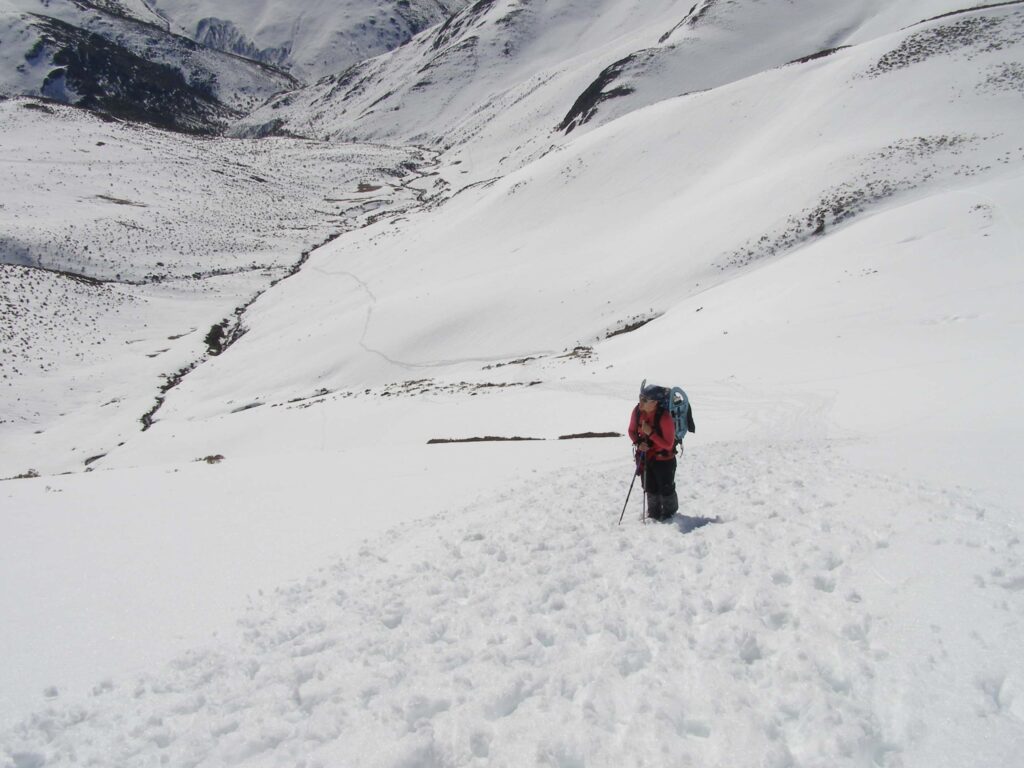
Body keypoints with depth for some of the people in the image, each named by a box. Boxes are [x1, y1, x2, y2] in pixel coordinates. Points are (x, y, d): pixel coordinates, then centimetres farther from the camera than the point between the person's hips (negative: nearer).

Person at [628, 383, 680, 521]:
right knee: (650, 489, 19)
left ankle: (670, 513, 36)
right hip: (644, 457, 5)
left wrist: (650, 433, -33)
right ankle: (654, 513, 40)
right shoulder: (637, 411, -14)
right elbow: (632, 431, 4)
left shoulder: (665, 417, -30)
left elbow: (668, 444, -24)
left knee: (666, 489, 11)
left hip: (664, 459, -5)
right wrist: (638, 443, -15)